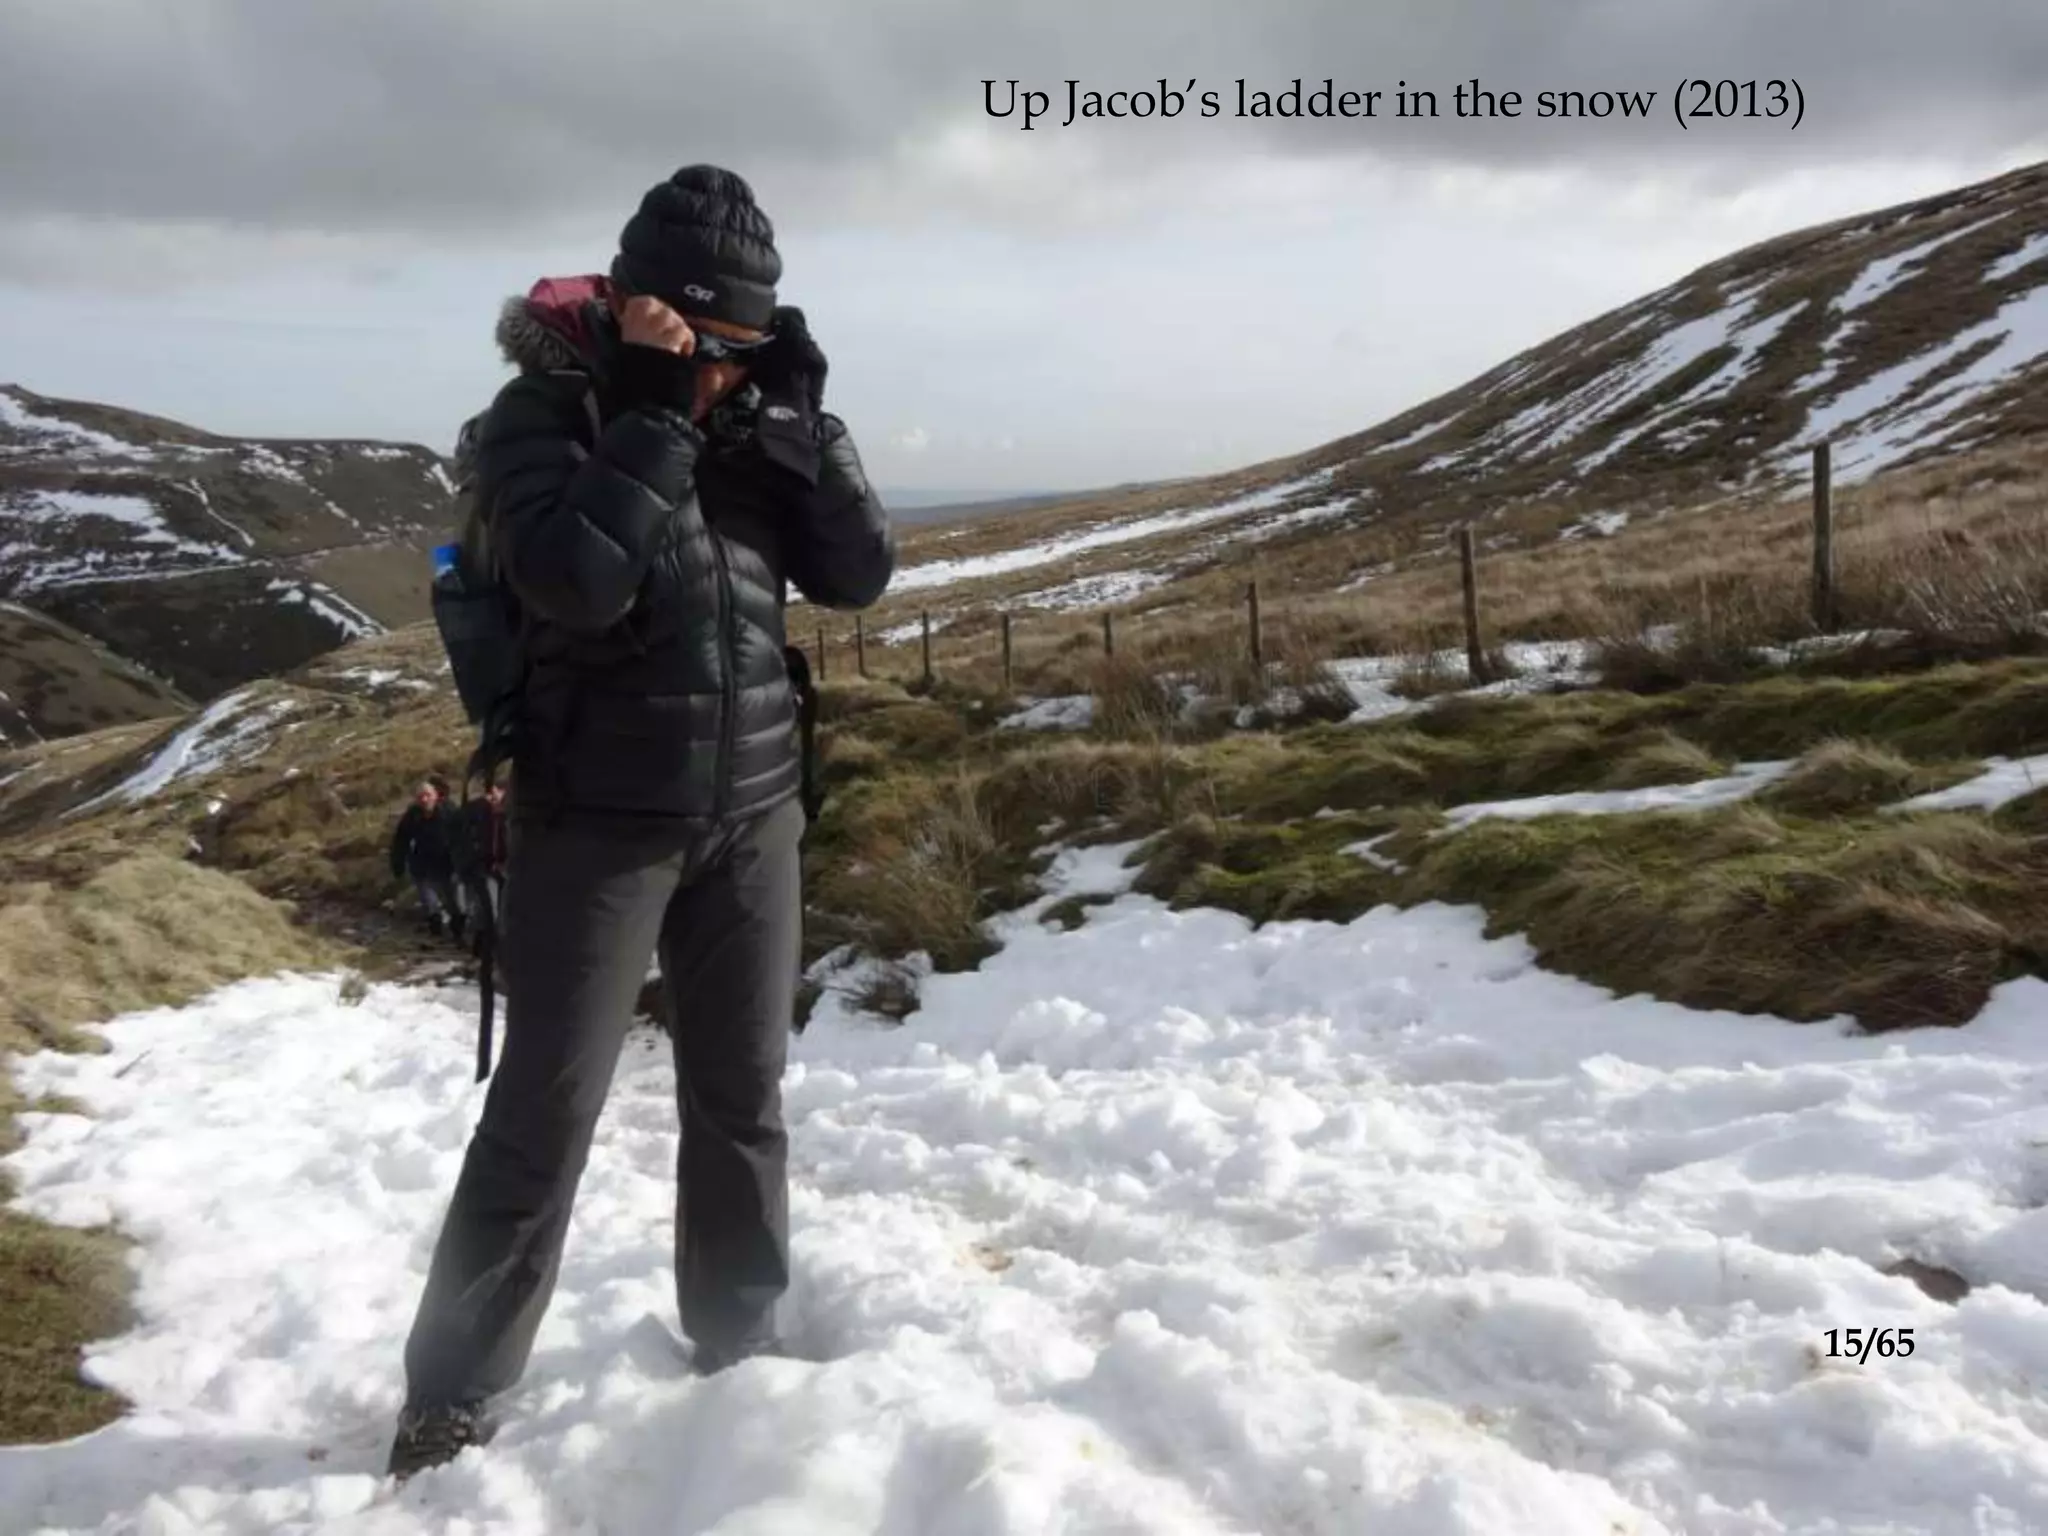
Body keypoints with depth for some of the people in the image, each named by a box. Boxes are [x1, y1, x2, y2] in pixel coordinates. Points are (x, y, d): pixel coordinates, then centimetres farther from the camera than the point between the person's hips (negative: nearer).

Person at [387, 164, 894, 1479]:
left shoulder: (761, 413, 7)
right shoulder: (548, 409, -7)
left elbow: (860, 574, 0)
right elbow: (574, 581, -24)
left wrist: (800, 420, -10)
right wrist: (660, 414, -19)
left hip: (754, 810, 5)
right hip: (602, 816, -4)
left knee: (744, 1094, 13)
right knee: (547, 1108, -2)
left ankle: (741, 1343, 29)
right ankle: (453, 1397, 12)